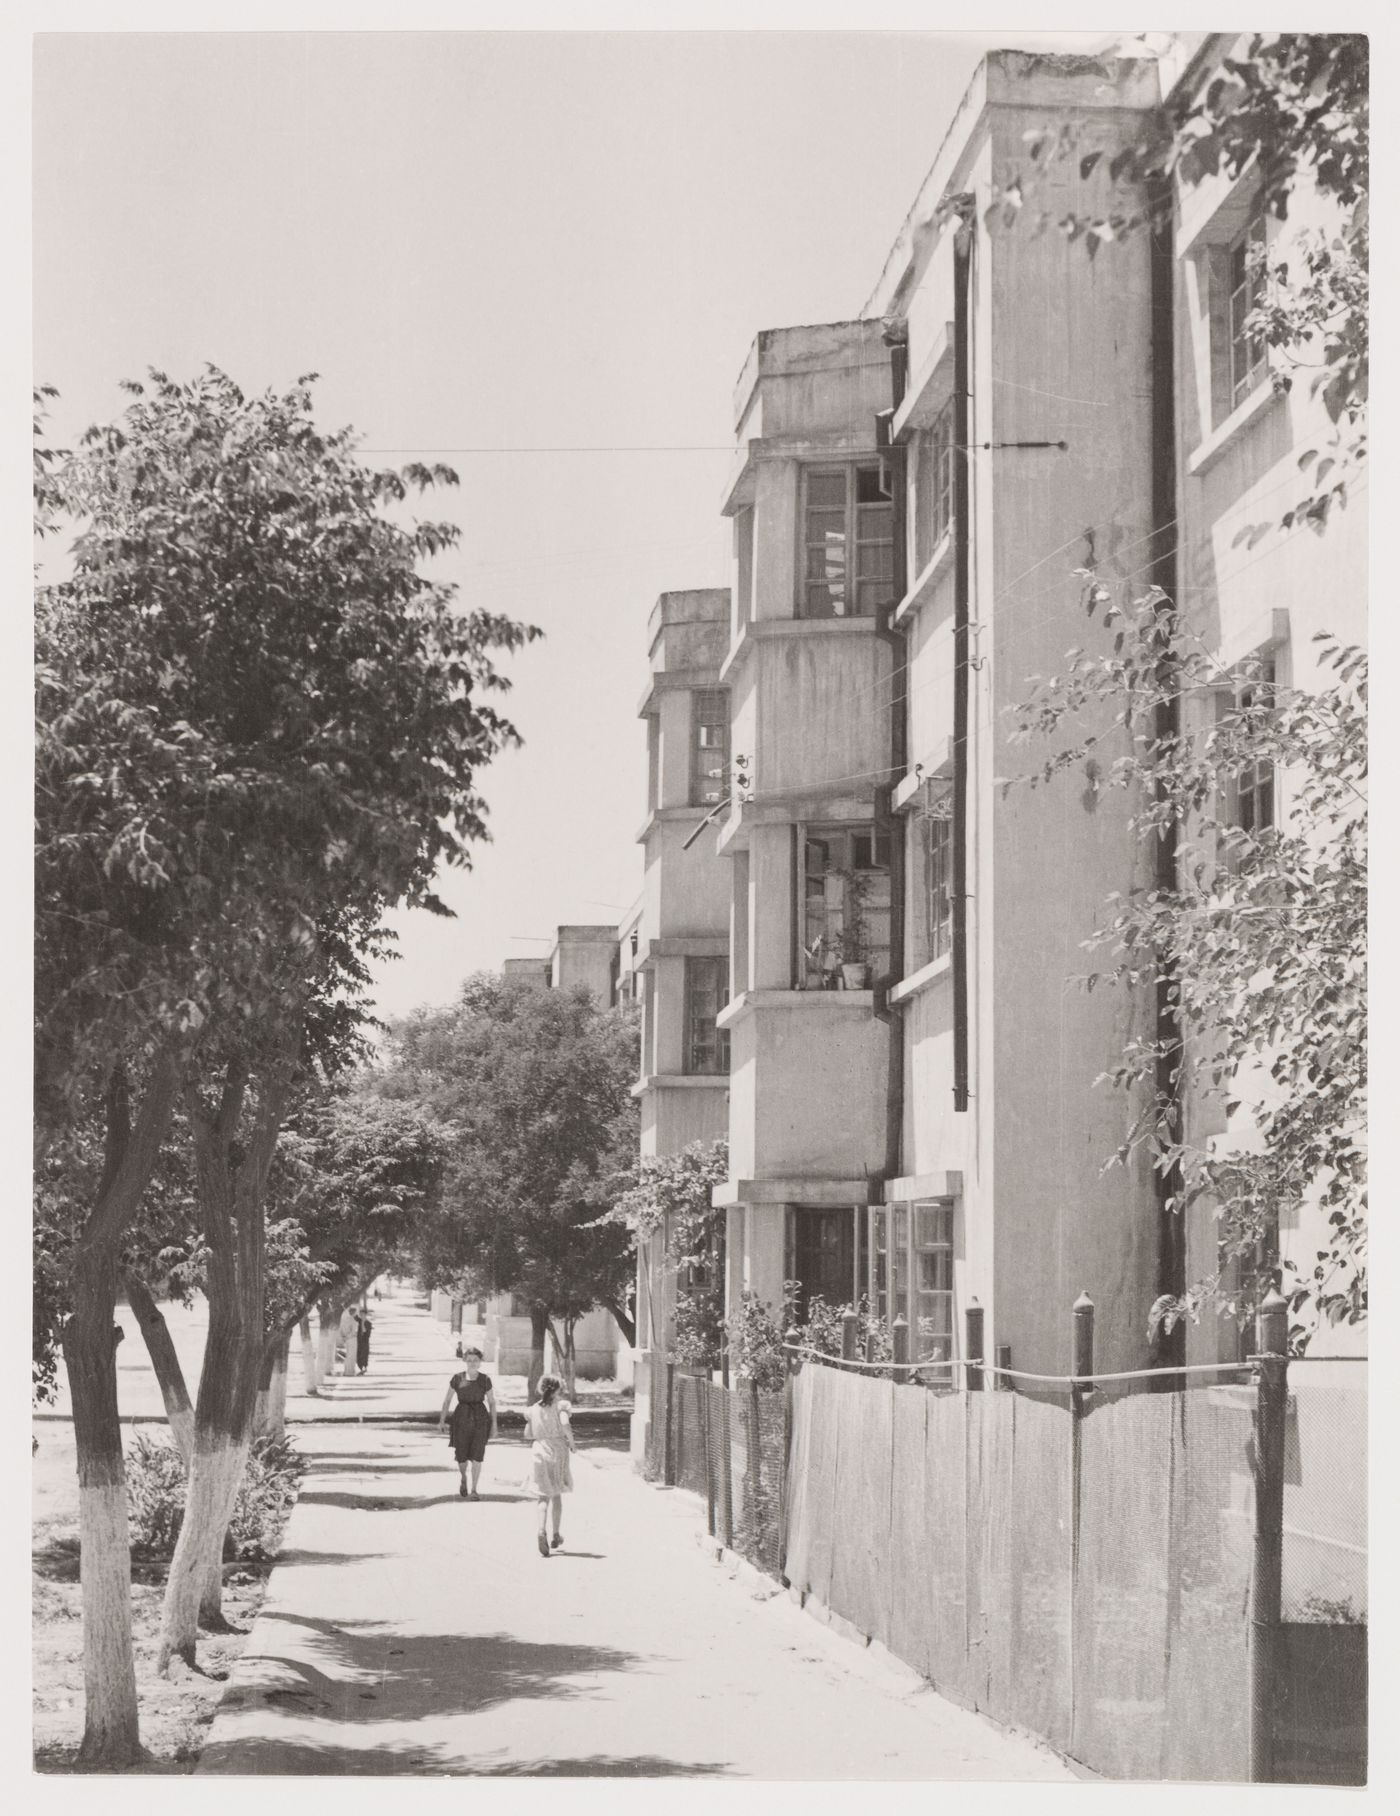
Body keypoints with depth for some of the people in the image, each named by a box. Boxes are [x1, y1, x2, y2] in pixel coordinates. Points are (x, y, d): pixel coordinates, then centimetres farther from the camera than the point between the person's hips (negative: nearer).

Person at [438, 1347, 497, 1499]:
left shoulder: (485, 1380, 0)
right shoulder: (457, 1379, -2)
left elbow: (492, 1403, 6)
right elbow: (447, 1400, 6)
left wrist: (494, 1424, 4)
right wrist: (441, 1420, 2)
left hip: (480, 1419, 0)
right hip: (461, 1418, 0)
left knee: (477, 1455, -10)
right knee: (461, 1456, 1)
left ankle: (473, 1490, -2)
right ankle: (463, 1478, 34)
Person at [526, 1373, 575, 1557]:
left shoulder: (533, 1410, 5)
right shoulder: (561, 1405, -5)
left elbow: (528, 1433, 6)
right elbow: (565, 1423, -22)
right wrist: (571, 1443, -9)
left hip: (539, 1450, 1)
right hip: (558, 1450, -1)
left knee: (543, 1497, 3)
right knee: (557, 1495, 15)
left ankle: (541, 1530, -22)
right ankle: (555, 1535, 23)